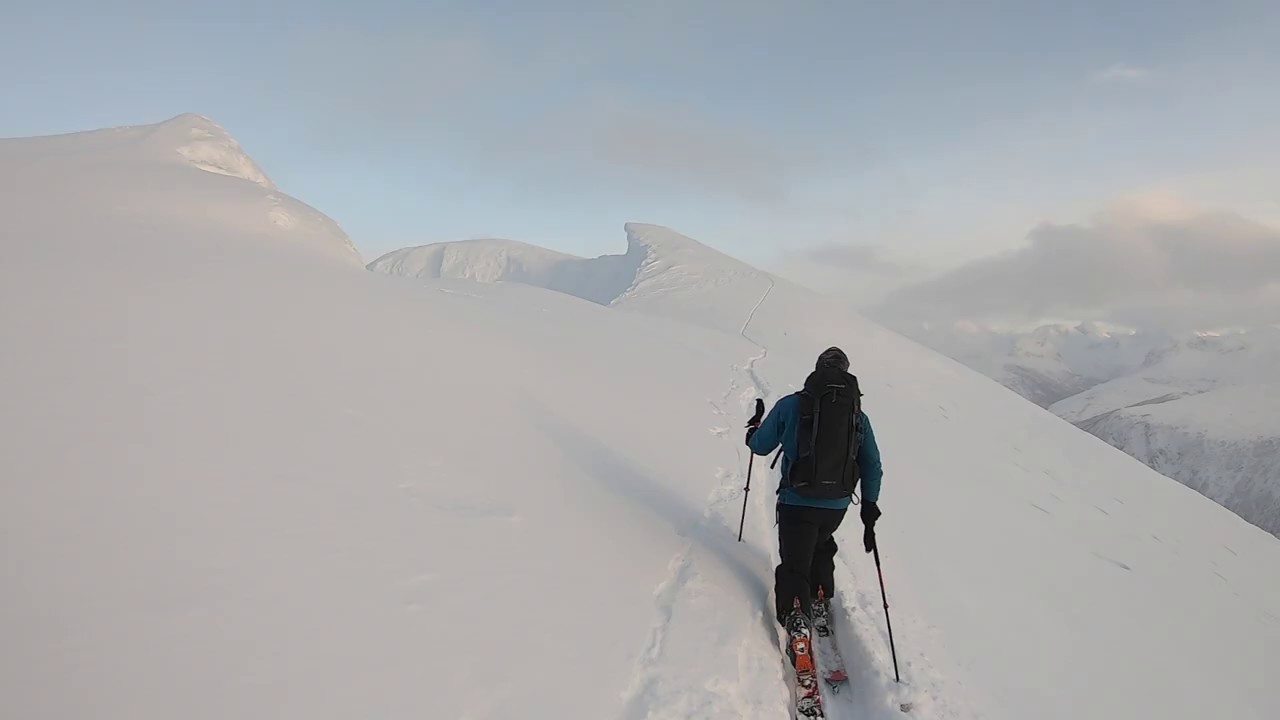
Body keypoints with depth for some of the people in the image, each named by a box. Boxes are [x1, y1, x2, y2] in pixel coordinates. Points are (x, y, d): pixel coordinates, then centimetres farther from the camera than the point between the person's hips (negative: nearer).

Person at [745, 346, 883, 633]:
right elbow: (873, 467, 8)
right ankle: (820, 603, 29)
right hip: (838, 505, 4)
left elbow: (761, 446, 2)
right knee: (821, 549, 32)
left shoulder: (791, 405, -6)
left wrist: (753, 433, 25)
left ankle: (796, 617, -15)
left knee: (794, 564, 5)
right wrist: (870, 509, 18)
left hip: (797, 502, -4)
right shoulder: (859, 415, 4)